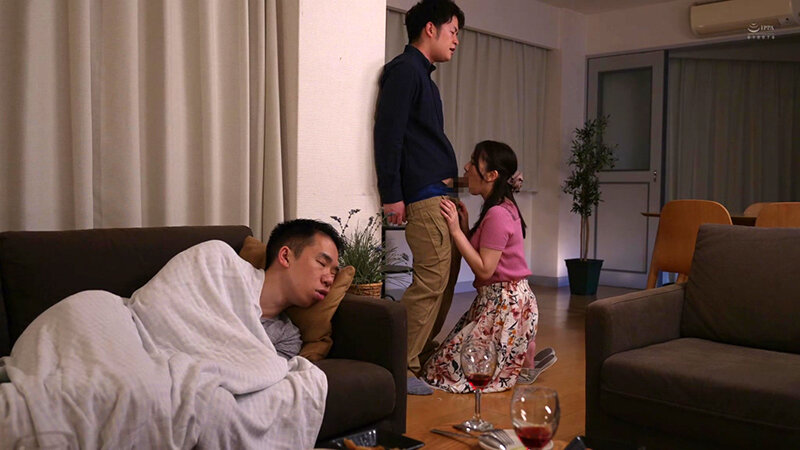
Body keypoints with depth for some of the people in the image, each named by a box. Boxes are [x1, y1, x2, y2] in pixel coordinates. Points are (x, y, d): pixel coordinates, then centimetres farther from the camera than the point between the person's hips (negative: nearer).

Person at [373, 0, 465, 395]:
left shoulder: (421, 74, 22)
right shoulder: (404, 70, -7)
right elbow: (388, 134, -15)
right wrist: (391, 195, -19)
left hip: (440, 192, 10)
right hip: (423, 195, -10)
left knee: (444, 278, 11)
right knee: (431, 281, -11)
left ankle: (423, 355, 19)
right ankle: (402, 367, -5)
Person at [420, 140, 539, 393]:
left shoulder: (497, 214, -20)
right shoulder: (503, 208, 11)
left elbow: (484, 269, -22)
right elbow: (483, 257, 10)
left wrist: (456, 231, -20)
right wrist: (465, 228, -2)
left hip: (504, 303, -10)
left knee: (451, 368, -5)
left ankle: (527, 361, 2)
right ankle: (528, 354, 14)